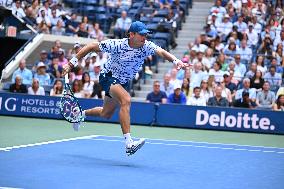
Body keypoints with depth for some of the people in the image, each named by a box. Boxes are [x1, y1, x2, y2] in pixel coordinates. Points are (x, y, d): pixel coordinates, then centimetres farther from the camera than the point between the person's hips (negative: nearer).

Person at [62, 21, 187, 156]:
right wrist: (72, 64, -18)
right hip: (108, 77, -6)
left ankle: (83, 114, 54)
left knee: (106, 114, 21)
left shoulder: (146, 46, -17)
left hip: (123, 82, 6)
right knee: (126, 99, -34)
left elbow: (161, 52, -35)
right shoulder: (117, 45, -25)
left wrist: (176, 61, -56)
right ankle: (128, 143, -39)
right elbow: (91, 47, -17)